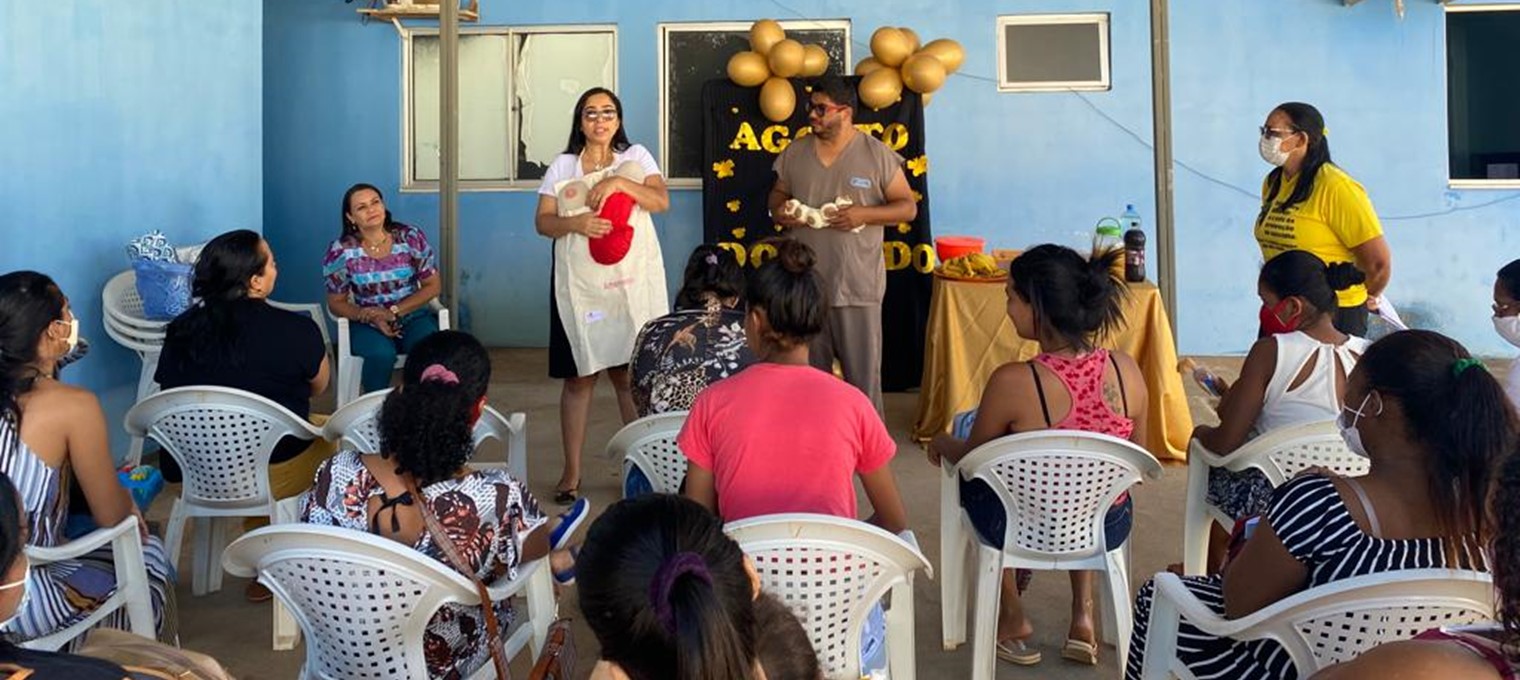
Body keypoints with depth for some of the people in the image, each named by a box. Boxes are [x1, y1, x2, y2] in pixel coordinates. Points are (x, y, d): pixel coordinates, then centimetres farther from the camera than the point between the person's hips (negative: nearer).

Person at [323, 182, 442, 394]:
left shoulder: (411, 237, -6)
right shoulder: (340, 251, -7)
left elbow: (433, 286, -2)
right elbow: (336, 303, 0)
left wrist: (393, 311, -15)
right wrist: (373, 318, -19)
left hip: (413, 315, 1)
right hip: (368, 322, -1)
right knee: (382, 353, -35)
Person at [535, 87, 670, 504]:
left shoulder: (636, 157, 8)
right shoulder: (562, 166, 8)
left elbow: (662, 201, -5)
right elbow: (543, 222, 2)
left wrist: (619, 182, -18)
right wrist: (576, 223, -17)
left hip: (631, 283, 0)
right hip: (579, 285, 1)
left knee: (631, 374, -1)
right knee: (580, 376, 2)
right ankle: (572, 471, 9)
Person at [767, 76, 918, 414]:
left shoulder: (877, 154, -3)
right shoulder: (794, 152, 8)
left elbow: (907, 207, -1)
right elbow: (778, 194, 21)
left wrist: (864, 214, -17)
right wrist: (778, 209, -4)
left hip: (857, 286, -3)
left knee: (863, 374, 0)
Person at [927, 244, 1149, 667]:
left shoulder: (1012, 382, -27)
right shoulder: (1126, 370, -15)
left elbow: (972, 458, -8)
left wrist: (941, 445, 15)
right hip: (1108, 530, 4)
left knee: (969, 474, 30)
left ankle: (1012, 617, 35)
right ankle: (1082, 616, 34)